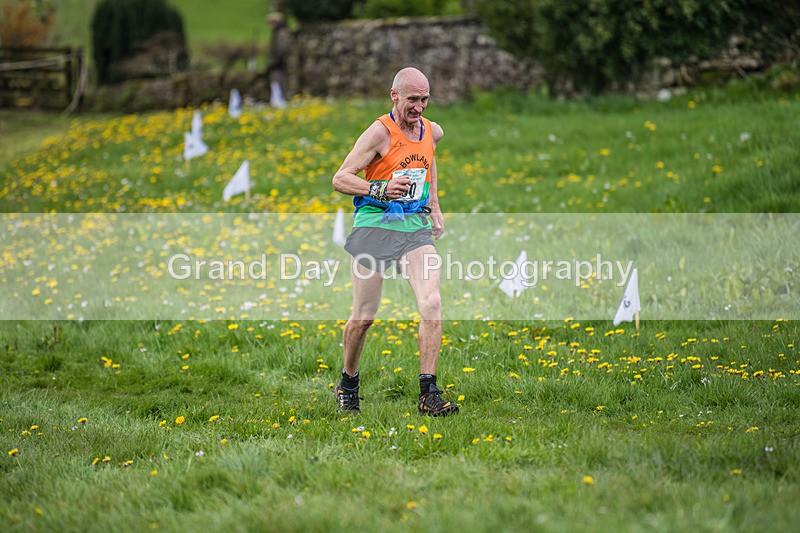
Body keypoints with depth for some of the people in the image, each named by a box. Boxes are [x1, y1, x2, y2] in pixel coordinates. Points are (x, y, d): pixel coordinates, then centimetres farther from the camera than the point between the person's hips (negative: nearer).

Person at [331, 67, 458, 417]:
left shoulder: (432, 131, 9)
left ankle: (428, 395, -15)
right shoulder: (380, 132, -10)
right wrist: (380, 191, -27)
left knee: (431, 304, -17)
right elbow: (340, 179, -13)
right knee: (363, 317, 1)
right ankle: (348, 384, 28)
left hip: (417, 228, 4)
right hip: (375, 228, -4)